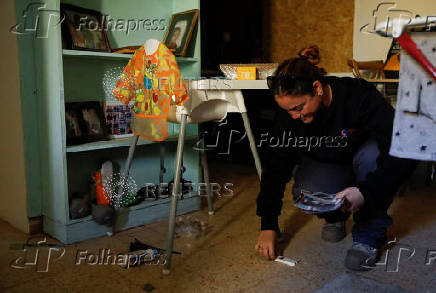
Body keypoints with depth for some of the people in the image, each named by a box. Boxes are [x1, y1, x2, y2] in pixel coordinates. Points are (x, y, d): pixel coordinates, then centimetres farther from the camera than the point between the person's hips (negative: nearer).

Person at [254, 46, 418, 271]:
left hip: (366, 162, -1)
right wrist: (268, 226, -19)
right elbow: (275, 168, -17)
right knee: (305, 190, -30)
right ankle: (334, 216, 6)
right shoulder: (288, 113, -20)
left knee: (371, 155, -37)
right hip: (327, 166, 2)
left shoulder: (359, 96, -30)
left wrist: (366, 192, -46)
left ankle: (369, 236, -18)